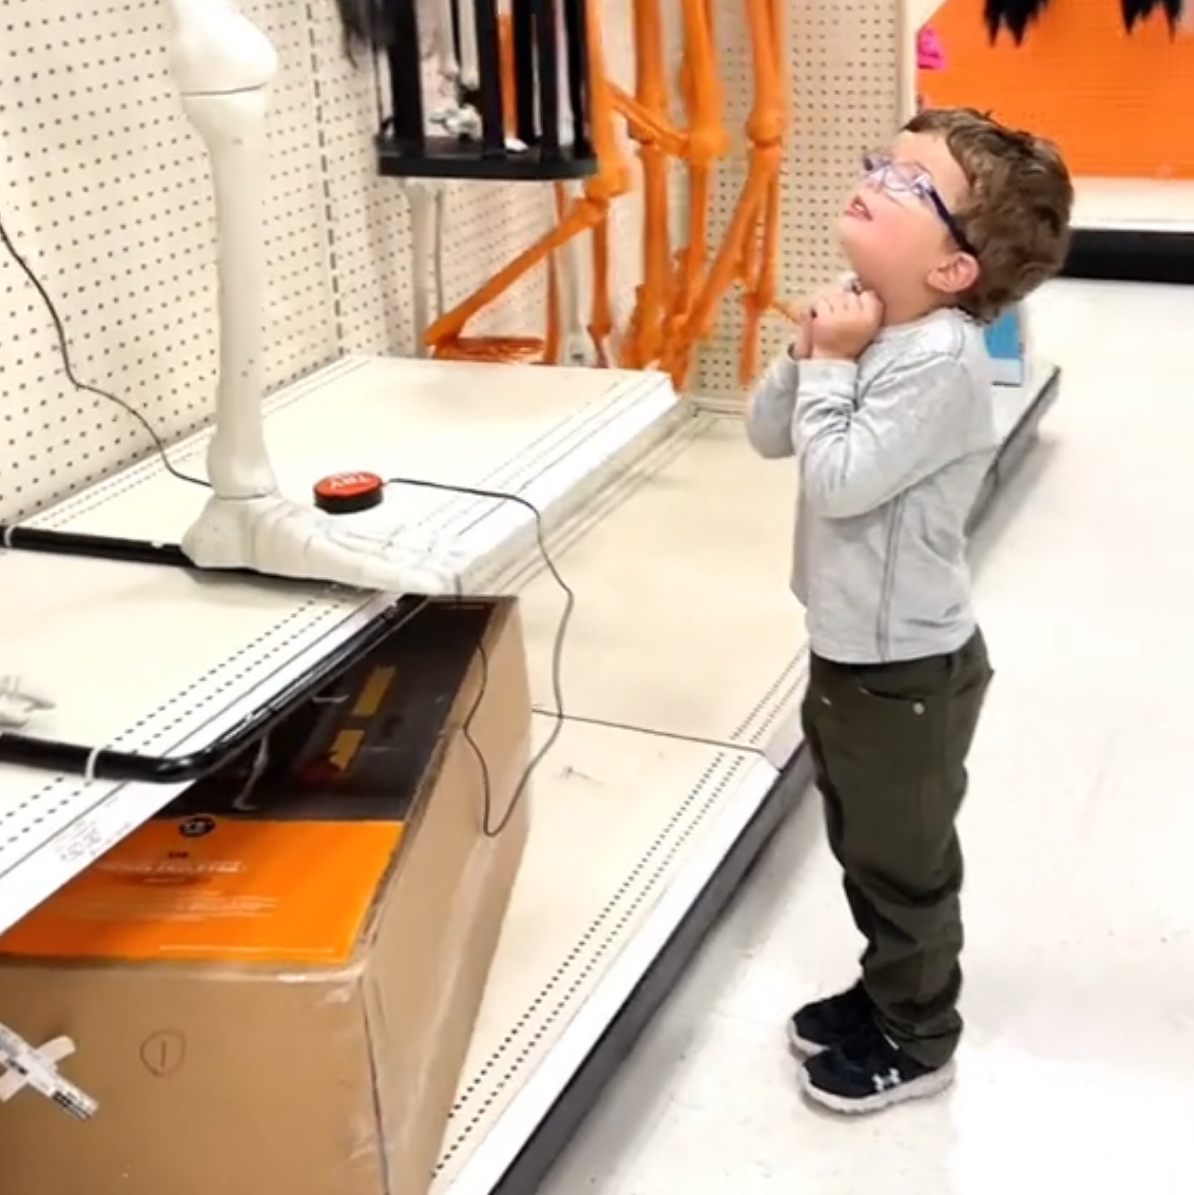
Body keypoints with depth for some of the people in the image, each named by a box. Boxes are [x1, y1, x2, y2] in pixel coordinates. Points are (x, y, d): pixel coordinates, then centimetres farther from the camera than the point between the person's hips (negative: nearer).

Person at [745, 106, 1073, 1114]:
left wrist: (832, 365, -20)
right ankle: (888, 992, 45)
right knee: (863, 845, 24)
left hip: (907, 666, -9)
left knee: (904, 860, 11)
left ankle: (917, 1042, 31)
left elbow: (840, 479, -28)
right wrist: (809, 356, -11)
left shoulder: (941, 359, -27)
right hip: (851, 650, 9)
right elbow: (768, 435, 5)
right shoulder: (871, 322, 1)